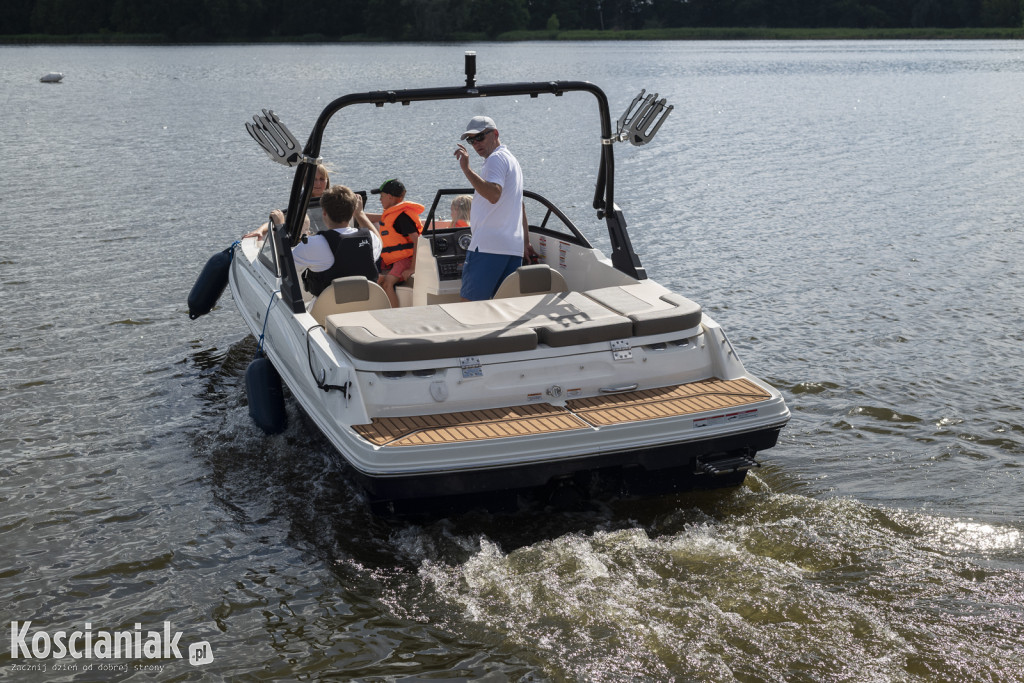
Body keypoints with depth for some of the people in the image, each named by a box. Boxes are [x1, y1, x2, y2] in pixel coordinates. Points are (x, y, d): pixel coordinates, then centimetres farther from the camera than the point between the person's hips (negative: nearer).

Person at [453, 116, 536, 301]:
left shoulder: (496, 158, -6)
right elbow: (521, 206, 29)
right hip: (514, 248, 10)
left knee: (469, 301, -9)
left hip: (488, 246, -10)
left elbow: (494, 194, -24)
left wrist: (466, 169, -26)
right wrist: (526, 243, 30)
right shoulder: (512, 160, 27)